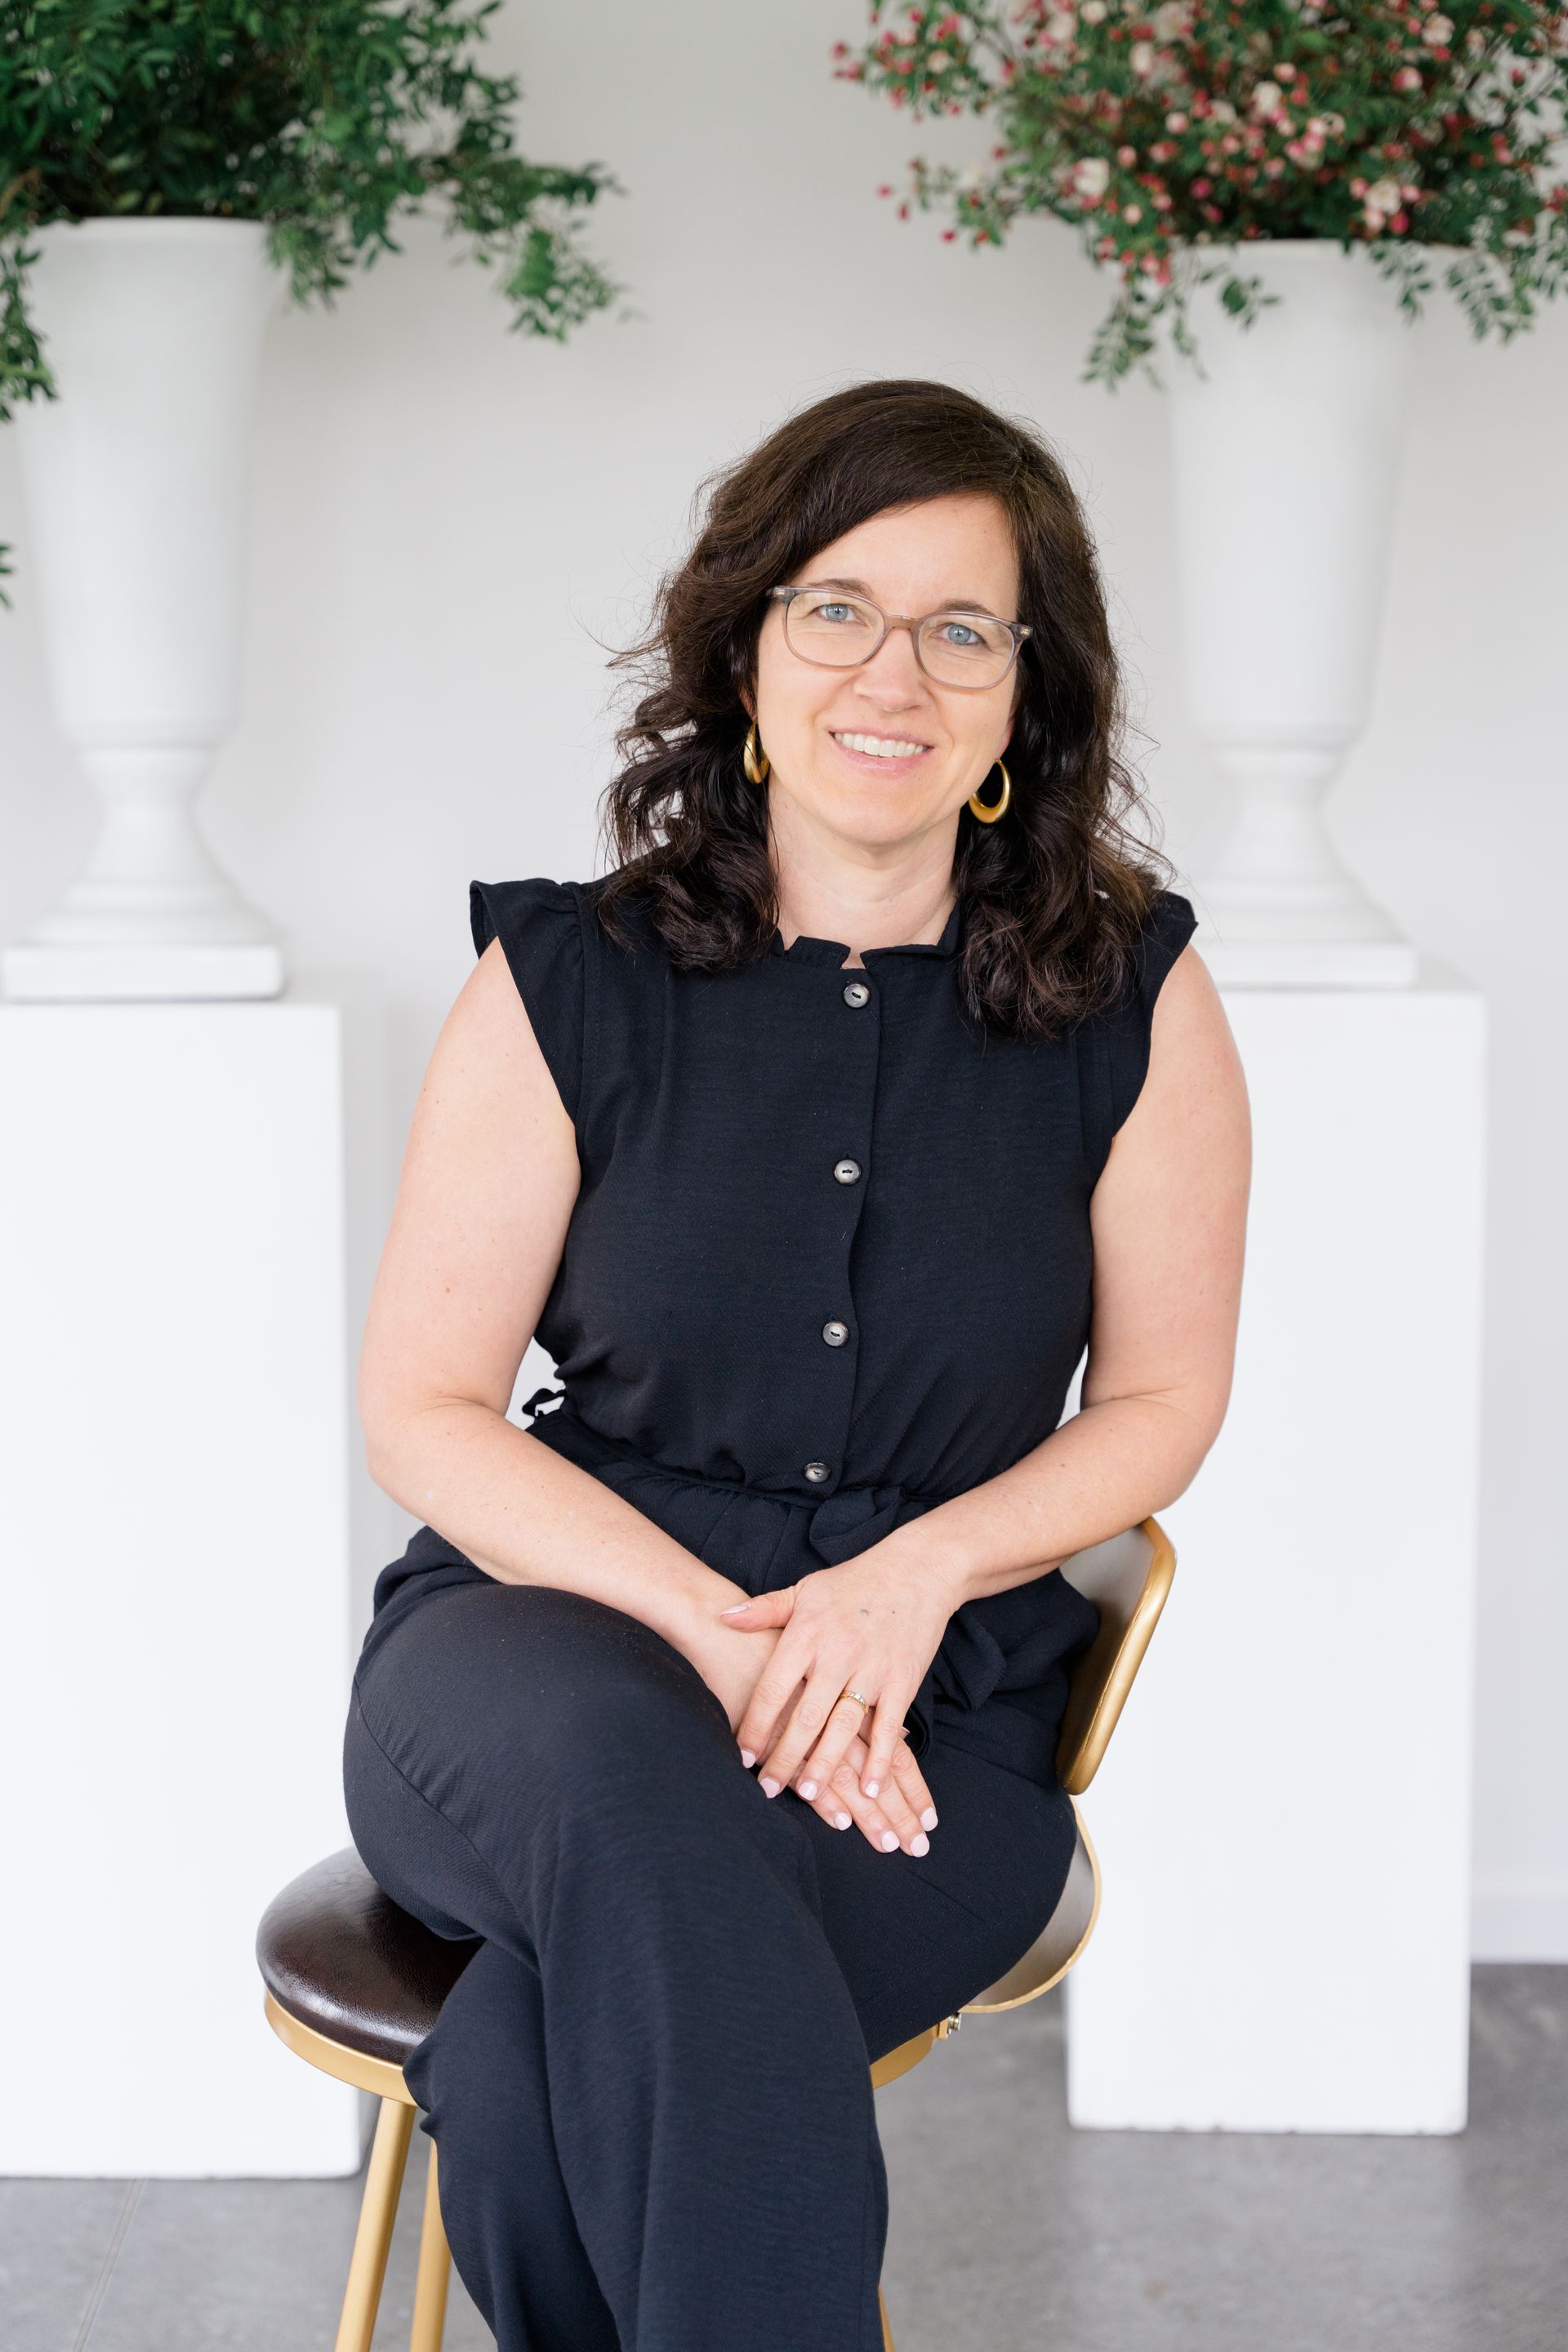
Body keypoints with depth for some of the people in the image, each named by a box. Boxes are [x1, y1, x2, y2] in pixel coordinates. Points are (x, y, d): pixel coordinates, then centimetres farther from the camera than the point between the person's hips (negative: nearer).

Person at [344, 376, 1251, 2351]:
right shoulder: (568, 986, 0)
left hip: (932, 1717, 0)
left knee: (539, 2064, -32)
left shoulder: (1133, 1002, 2)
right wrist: (717, 1626, -14)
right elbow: (422, 1408, 1)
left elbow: (1159, 1403, 10)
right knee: (622, 1775, -39)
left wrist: (920, 1568, -10)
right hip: (549, 1631, 1)